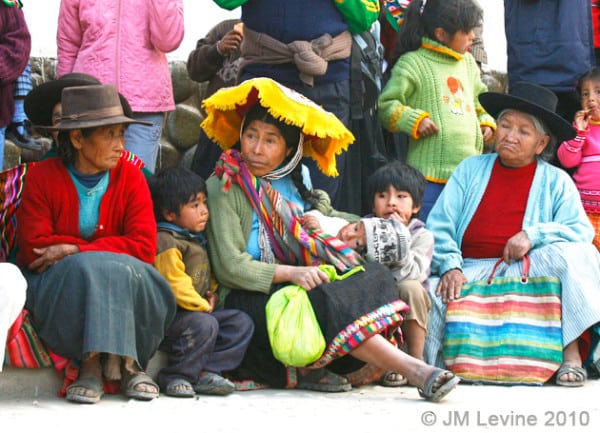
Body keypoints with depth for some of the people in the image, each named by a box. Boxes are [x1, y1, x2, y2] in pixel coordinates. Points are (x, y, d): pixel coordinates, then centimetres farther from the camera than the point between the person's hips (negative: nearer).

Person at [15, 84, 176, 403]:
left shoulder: (130, 177, -1)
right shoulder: (42, 177, -5)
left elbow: (144, 246, -12)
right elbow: (33, 248, -12)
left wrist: (76, 250, -19)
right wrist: (97, 251, -12)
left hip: (119, 286, 2)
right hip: (55, 283, -2)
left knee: (123, 271, -33)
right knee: (86, 269, -35)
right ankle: (91, 362, -26)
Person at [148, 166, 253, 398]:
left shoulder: (197, 240, 20)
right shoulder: (166, 243, -13)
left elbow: (204, 278, 32)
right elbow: (176, 286, -21)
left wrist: (210, 294, 11)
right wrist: (203, 306, -12)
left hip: (198, 311, 10)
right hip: (168, 317, -10)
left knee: (241, 323, 0)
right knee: (204, 325, -35)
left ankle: (205, 372, -13)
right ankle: (175, 376, -17)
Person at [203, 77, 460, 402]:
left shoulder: (291, 184, 19)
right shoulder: (225, 188, -2)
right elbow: (229, 267, -11)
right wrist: (291, 272, -23)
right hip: (250, 300, -7)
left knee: (375, 276, -16)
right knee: (321, 300, -34)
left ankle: (309, 368, -35)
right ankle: (413, 370, -40)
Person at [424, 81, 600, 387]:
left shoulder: (556, 181, 10)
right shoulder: (471, 169, 13)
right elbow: (439, 226, 4)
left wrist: (533, 235, -20)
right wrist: (450, 267, -14)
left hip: (525, 273, 0)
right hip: (469, 270, 0)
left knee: (569, 255, -29)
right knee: (430, 295, -31)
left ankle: (571, 353, -28)